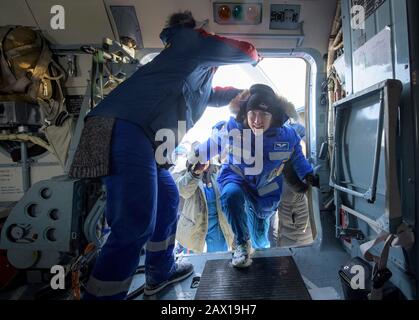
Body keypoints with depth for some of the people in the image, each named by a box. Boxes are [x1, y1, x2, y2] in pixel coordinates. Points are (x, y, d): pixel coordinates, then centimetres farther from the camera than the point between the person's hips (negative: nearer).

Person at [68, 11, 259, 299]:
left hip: (140, 135, 10)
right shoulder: (190, 41, 10)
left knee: (167, 199, 17)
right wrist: (254, 57, 38)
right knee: (135, 224, -13)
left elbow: (213, 96, 49)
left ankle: (160, 272, 34)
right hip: (124, 128, -10)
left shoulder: (198, 73, 33)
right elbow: (242, 50, 15)